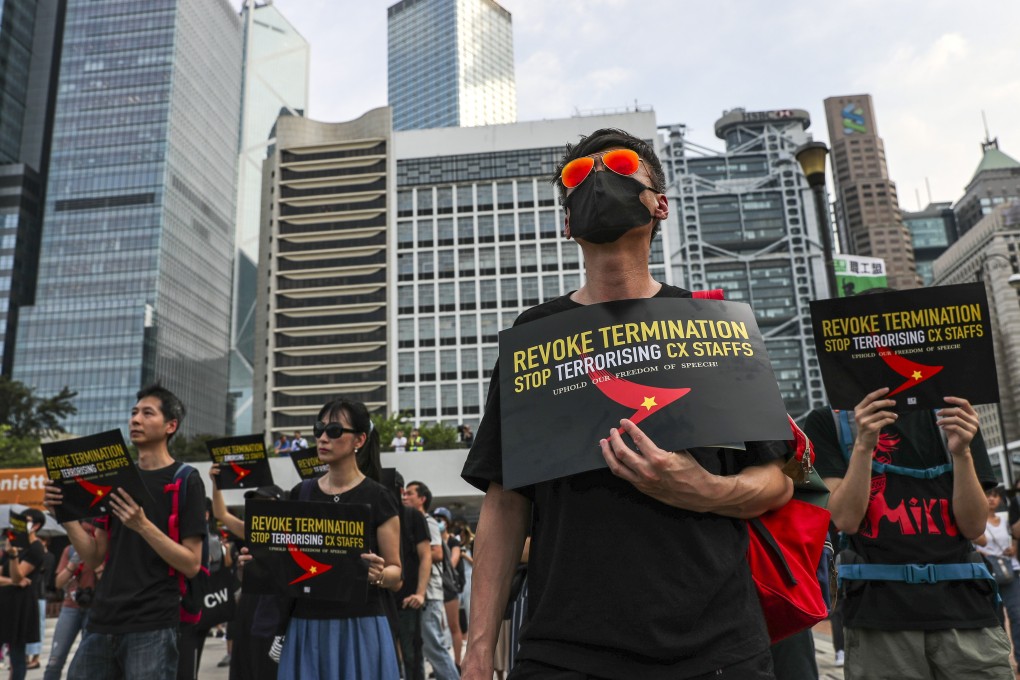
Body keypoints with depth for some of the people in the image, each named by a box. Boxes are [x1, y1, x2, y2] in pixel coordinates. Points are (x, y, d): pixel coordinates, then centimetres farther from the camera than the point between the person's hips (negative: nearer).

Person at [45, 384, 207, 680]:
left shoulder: (186, 481, -6)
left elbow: (192, 564, -12)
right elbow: (95, 557, 10)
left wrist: (143, 525, -22)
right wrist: (66, 515, -4)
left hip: (152, 626, -5)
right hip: (102, 622, 6)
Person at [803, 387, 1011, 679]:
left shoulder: (952, 416, 11)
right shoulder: (828, 422, 3)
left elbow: (974, 526, 3)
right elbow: (846, 520, -7)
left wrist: (962, 452, -12)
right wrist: (863, 444, -18)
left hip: (962, 604, 3)